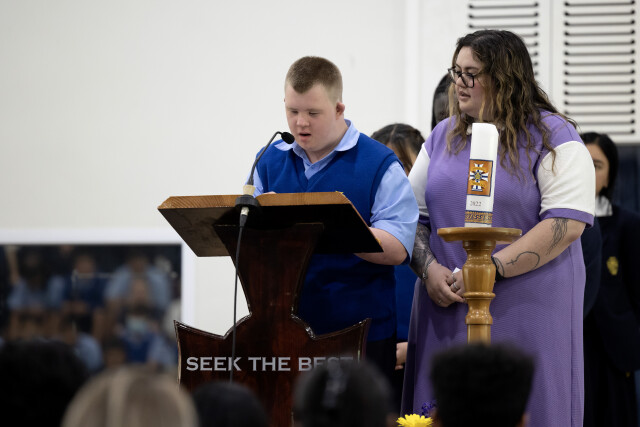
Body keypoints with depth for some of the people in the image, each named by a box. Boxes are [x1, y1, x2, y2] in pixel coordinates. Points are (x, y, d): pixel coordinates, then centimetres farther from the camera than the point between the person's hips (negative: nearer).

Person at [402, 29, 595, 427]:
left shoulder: (552, 137, -2)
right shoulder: (443, 136, 15)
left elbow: (567, 222, -13)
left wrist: (490, 269, -18)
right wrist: (430, 269, -5)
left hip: (527, 315, -4)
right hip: (447, 310, 5)